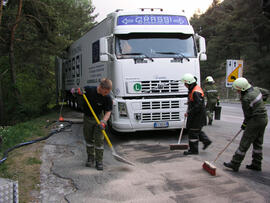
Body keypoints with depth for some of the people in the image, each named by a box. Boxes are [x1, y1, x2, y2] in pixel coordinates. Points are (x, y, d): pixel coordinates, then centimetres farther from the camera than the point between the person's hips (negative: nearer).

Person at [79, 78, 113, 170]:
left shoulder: (107, 98, -19)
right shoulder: (88, 90, -19)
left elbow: (108, 112, -13)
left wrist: (103, 122, -29)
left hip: (99, 119, -1)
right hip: (87, 118, 1)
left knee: (99, 140, -3)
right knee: (88, 139, 12)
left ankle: (99, 161, 9)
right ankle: (90, 158, 28)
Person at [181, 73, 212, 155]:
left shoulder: (196, 92, -24)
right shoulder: (192, 89, 10)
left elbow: (198, 106, -28)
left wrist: (189, 113, -20)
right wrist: (188, 111, 15)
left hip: (198, 115, -10)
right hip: (194, 114, 10)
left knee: (193, 131, -2)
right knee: (196, 129, 19)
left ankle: (193, 150, 7)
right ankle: (206, 141, 29)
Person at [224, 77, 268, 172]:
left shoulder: (246, 99, -21)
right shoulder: (256, 89, 3)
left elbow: (248, 115, -13)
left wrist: (244, 124, 5)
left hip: (255, 121, -9)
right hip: (264, 119, 9)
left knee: (244, 143, -4)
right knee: (258, 143, 17)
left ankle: (235, 164, 1)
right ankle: (256, 164, 25)